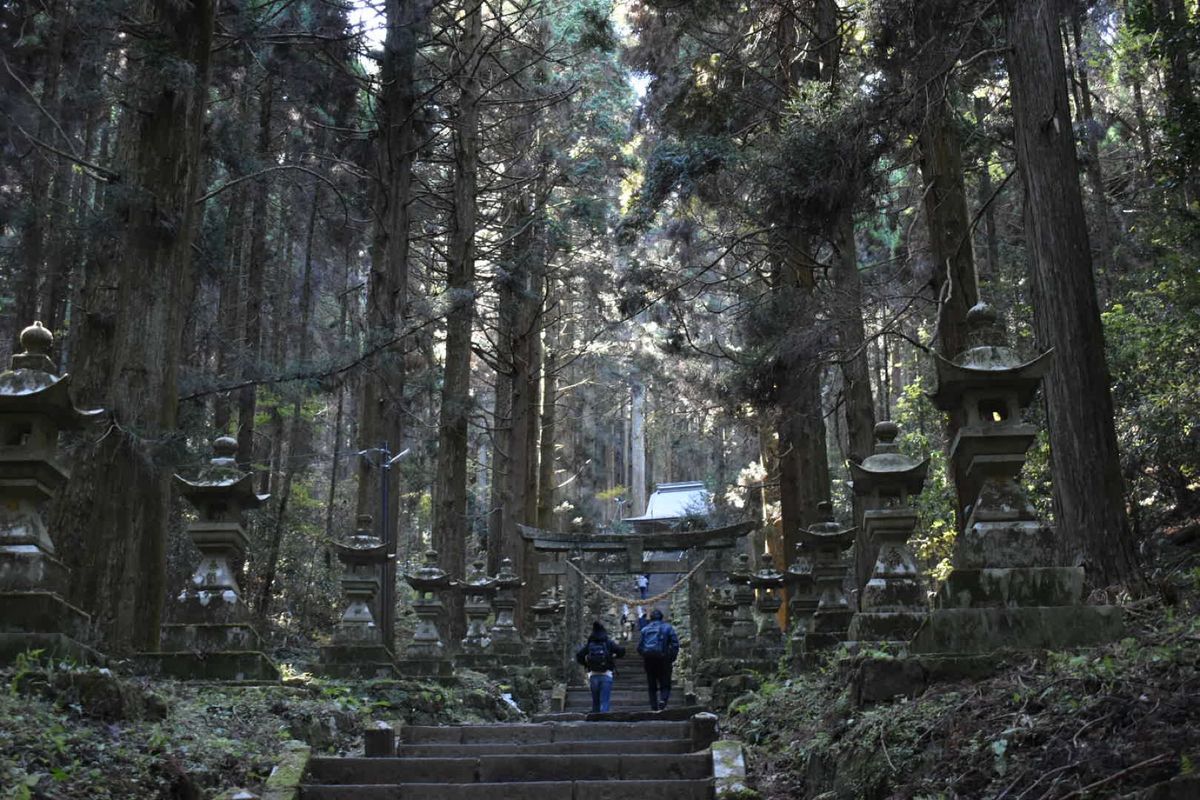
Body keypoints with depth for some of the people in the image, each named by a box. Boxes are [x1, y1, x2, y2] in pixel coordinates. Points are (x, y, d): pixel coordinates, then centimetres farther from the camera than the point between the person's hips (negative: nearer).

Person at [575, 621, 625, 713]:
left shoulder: (589, 643, 7)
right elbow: (621, 651, -6)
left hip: (593, 675, 2)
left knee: (595, 702, 14)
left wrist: (586, 664, 16)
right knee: (604, 702, -4)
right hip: (606, 675, -2)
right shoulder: (608, 642, 2)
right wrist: (614, 656, 13)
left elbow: (579, 656, 0)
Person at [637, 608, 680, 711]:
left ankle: (654, 707, 3)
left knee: (652, 686, 10)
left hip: (648, 660, 2)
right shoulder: (667, 628, 5)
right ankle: (663, 699, -24)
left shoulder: (645, 629, 11)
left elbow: (639, 647, 9)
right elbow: (675, 644, -3)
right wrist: (671, 659, 5)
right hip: (663, 659, -2)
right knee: (665, 684, 4)